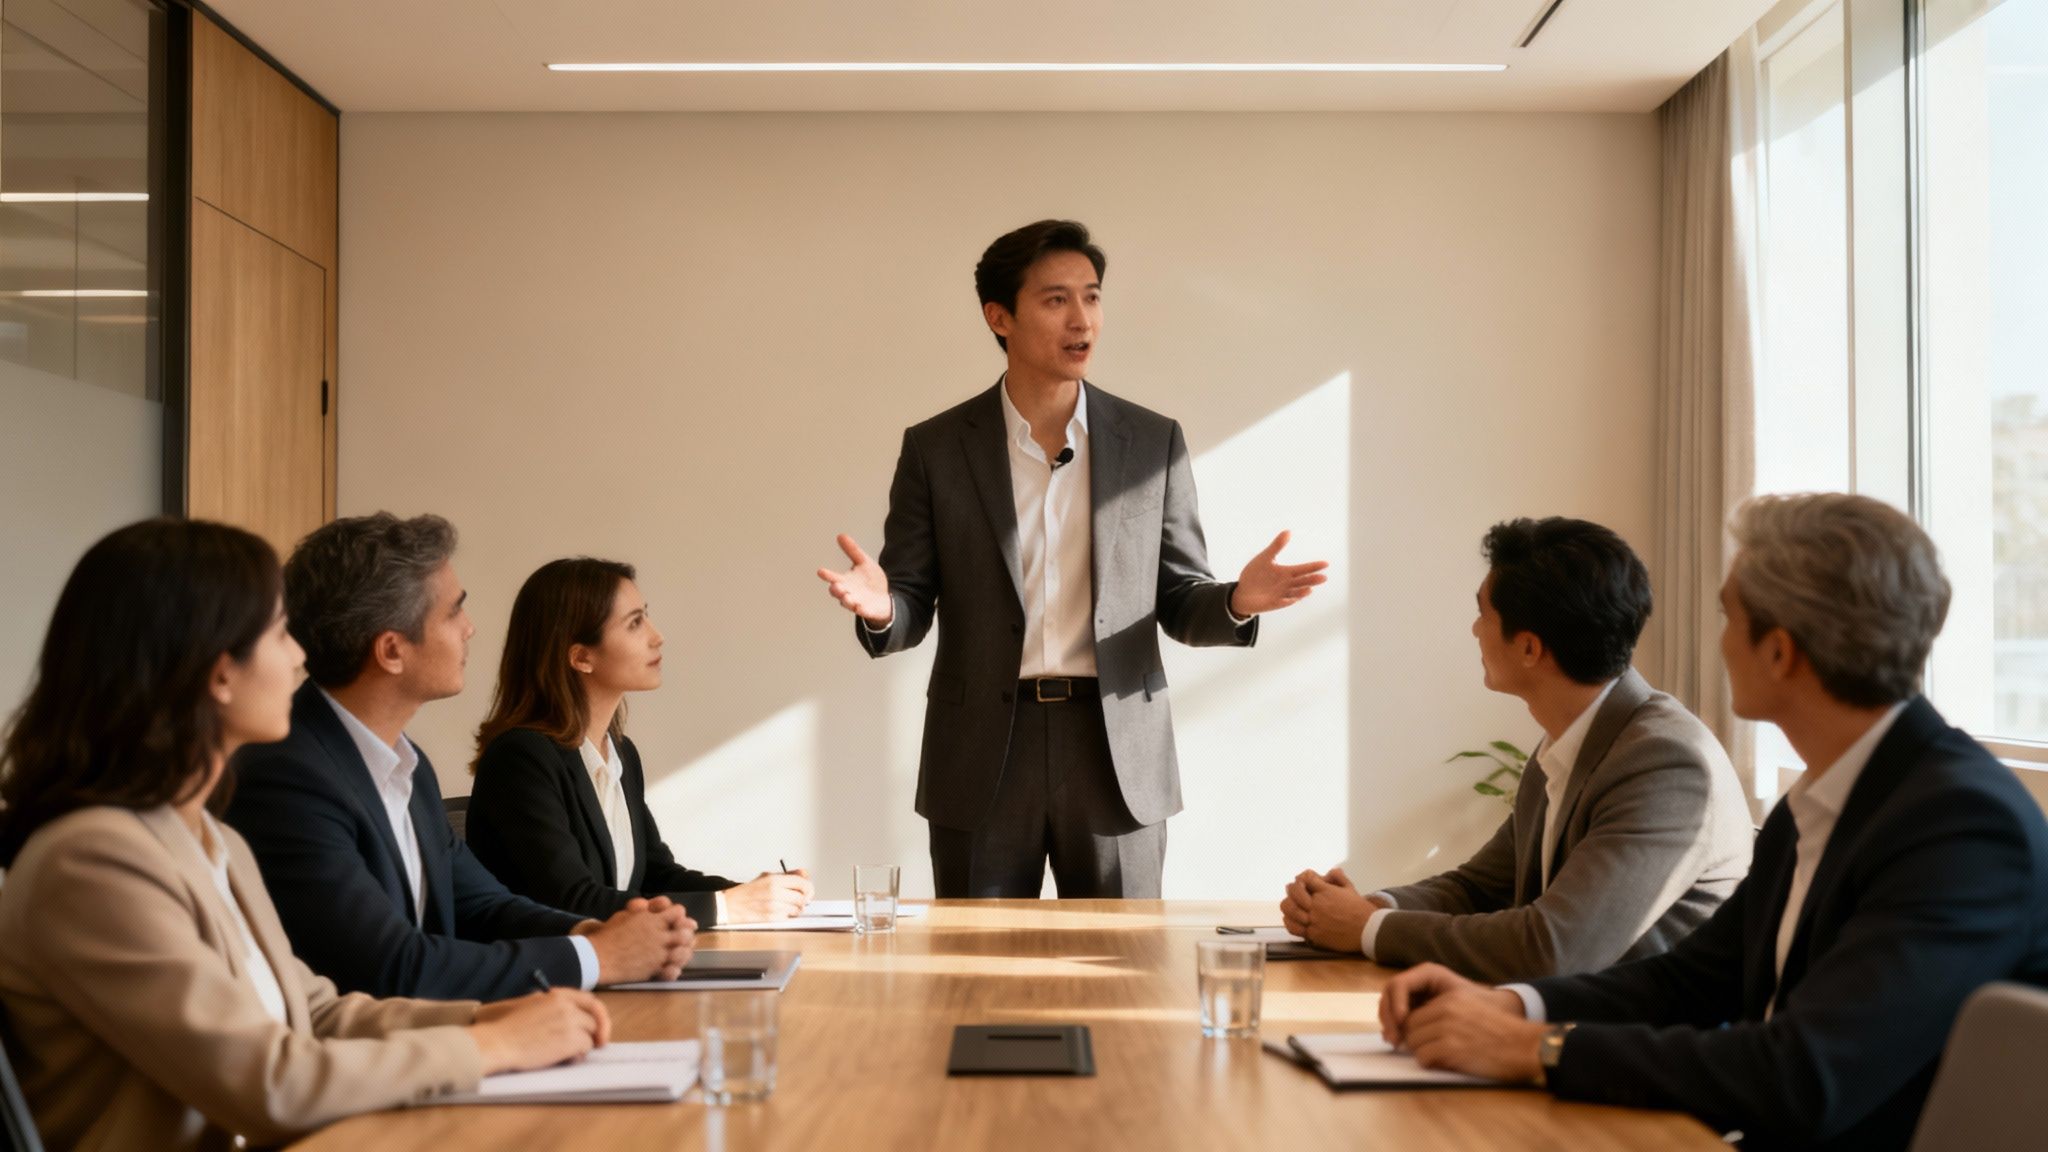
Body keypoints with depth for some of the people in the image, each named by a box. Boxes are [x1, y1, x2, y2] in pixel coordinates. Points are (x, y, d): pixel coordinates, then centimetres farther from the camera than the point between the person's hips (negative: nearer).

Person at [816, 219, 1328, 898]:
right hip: (982, 762, 0)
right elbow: (911, 608, 3)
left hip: (1117, 758, 1)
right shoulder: (936, 449, 3)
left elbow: (1178, 603, 7)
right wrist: (879, 607, -20)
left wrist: (1237, 603, -15)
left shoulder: (1153, 442, 5)